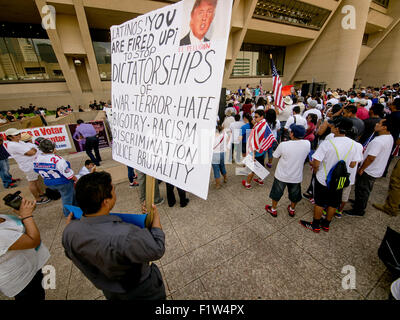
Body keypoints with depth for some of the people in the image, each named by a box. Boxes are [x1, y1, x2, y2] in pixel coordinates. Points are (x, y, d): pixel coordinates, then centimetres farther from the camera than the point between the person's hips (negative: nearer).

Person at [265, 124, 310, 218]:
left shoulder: (283, 145, -26)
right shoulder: (307, 144, -15)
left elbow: (276, 156, -11)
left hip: (282, 175, -3)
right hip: (297, 176, 3)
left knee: (277, 193, 20)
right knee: (294, 194, 27)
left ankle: (273, 210, 38)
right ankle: (292, 210, 48)